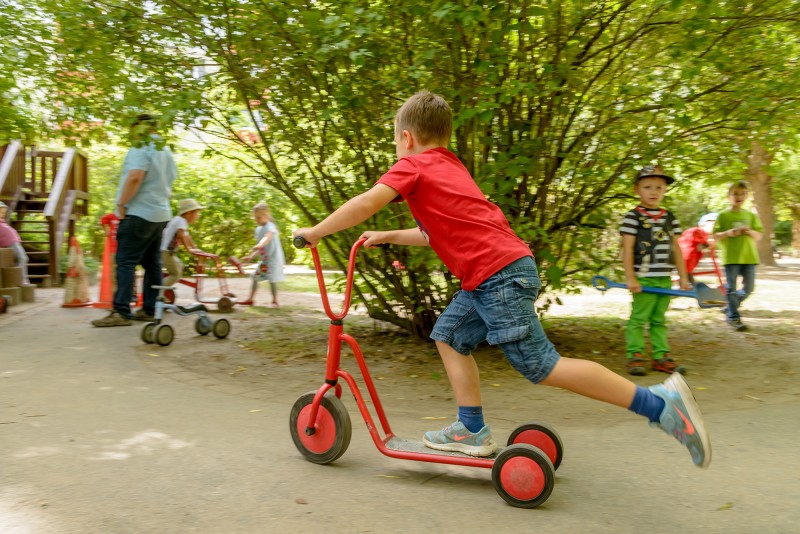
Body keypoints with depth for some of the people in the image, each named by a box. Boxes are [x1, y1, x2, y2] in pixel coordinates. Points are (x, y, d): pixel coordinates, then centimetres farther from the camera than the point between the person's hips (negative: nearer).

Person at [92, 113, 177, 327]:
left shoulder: (141, 148, -10)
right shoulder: (166, 151, 17)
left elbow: (135, 176, -24)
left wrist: (122, 204, -16)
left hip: (139, 213, -9)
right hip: (161, 215, 9)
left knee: (126, 262, -8)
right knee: (153, 263, 10)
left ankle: (121, 312, -11)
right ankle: (149, 309, 13)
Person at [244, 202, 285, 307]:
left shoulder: (270, 226, -15)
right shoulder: (258, 229, 11)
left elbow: (267, 237, -39)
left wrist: (259, 245, -57)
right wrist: (251, 256, 6)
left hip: (273, 258, -8)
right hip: (263, 259, 8)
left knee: (272, 279, -8)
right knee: (255, 277, 8)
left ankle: (275, 301, 5)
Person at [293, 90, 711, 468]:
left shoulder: (413, 166, -1)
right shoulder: (450, 167, 25)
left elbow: (365, 205, -14)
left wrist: (315, 232, -1)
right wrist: (390, 237, 31)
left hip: (499, 274, -10)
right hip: (497, 270, 10)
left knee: (541, 367, -8)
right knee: (449, 336, 17)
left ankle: (659, 403, -7)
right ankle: (473, 431, 19)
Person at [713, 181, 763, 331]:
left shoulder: (751, 215, 11)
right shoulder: (723, 215, 2)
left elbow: (759, 236, 11)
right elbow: (715, 236, 0)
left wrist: (751, 231, -10)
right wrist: (728, 233, -17)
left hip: (749, 256, 4)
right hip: (730, 257, -4)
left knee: (749, 287, 6)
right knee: (731, 288, -2)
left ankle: (730, 308, 26)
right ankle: (733, 317, 4)